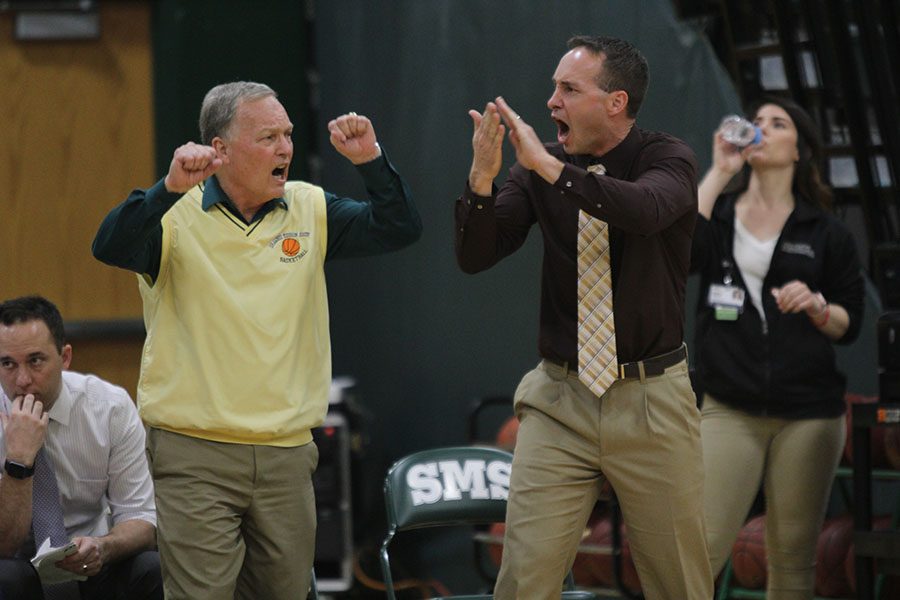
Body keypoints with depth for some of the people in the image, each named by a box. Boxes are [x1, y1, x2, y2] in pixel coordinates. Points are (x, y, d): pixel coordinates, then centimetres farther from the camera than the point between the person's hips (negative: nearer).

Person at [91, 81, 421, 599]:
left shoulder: (309, 210, 10)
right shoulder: (175, 216, -5)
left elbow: (400, 229, 6)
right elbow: (110, 247, -22)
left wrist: (371, 161, -10)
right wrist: (170, 188, -36)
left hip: (287, 455, 4)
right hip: (195, 454, -4)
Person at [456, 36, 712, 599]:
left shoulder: (668, 158, -5)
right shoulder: (539, 168, 2)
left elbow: (646, 209, -28)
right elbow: (475, 257, -2)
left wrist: (549, 167, -29)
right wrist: (481, 182, -19)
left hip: (653, 400, -2)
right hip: (560, 399, 2)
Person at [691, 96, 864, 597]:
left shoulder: (826, 233, 9)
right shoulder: (720, 215, 10)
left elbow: (850, 324, 9)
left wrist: (817, 307, -13)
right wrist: (719, 173, -9)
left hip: (808, 414, 0)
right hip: (730, 409, 0)